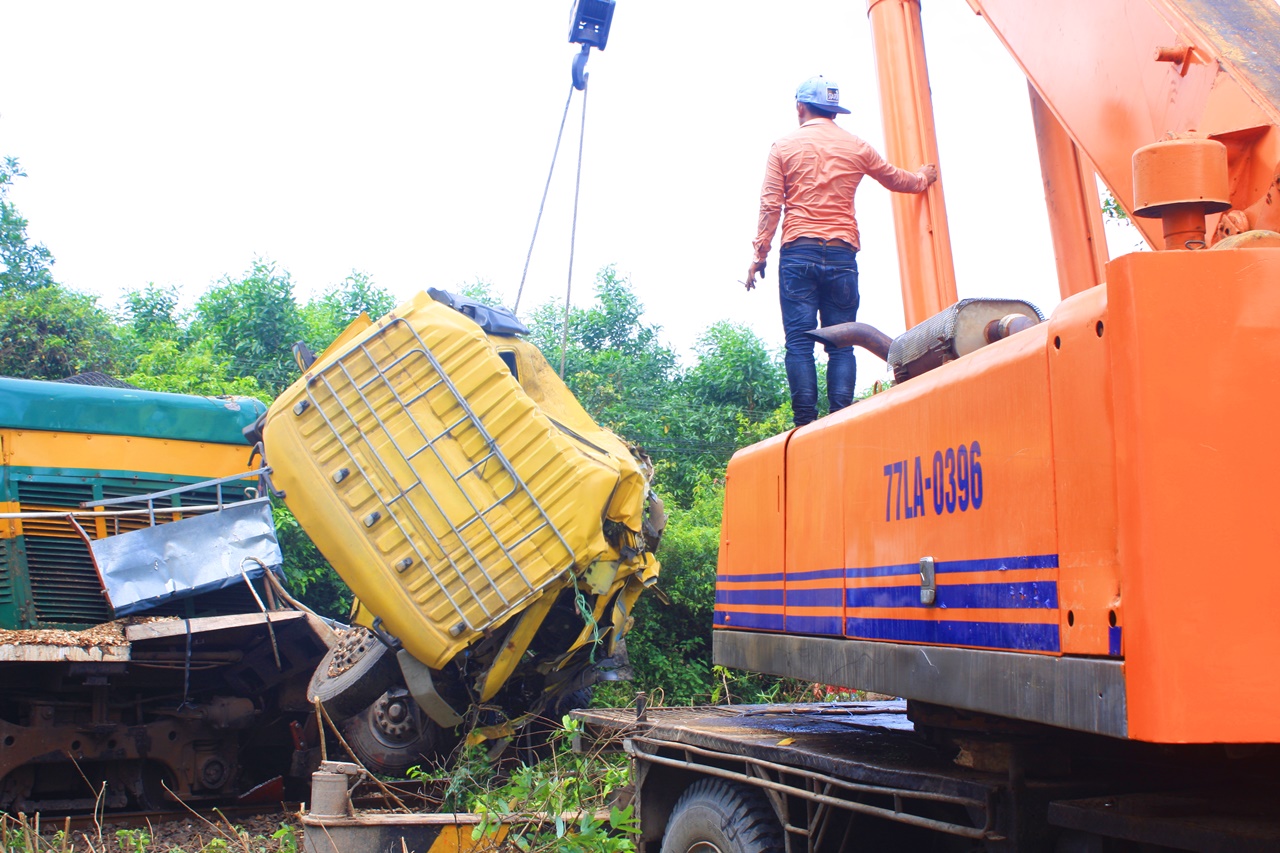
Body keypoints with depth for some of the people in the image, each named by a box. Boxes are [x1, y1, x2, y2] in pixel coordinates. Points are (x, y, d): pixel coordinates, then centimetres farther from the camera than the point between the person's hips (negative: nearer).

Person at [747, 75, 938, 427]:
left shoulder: (784, 147, 7)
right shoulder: (857, 147, 12)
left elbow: (770, 207, -1)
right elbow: (897, 179, 27)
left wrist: (759, 257, 2)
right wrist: (924, 177, 48)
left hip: (798, 253, -1)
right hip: (842, 255, 2)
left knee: (799, 341, -3)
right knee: (841, 343, 3)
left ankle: (805, 423, -10)